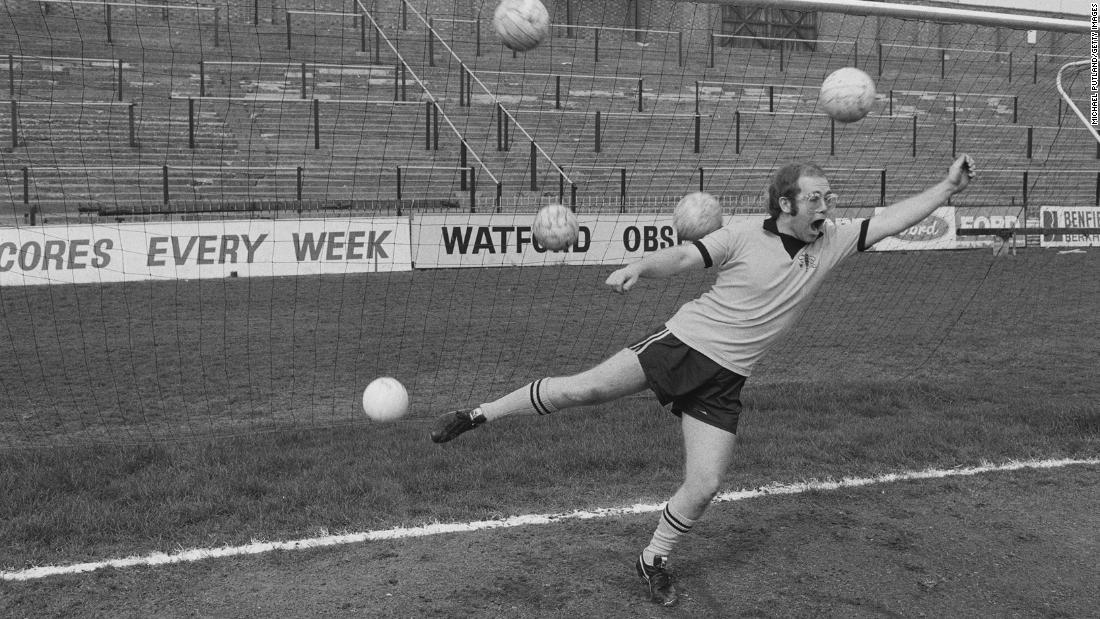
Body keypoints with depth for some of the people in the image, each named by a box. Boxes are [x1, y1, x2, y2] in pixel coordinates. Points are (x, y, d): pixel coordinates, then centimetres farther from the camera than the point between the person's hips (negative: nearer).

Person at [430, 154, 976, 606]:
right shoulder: (744, 236, -8)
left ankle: (655, 560, 23)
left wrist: (948, 187, -4)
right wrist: (637, 267, -31)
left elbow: (891, 219, 4)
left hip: (723, 381, 4)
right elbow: (681, 257, -12)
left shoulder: (832, 243, 4)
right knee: (581, 389, -14)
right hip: (681, 344, -3)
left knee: (704, 487, -4)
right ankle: (478, 414, 5)